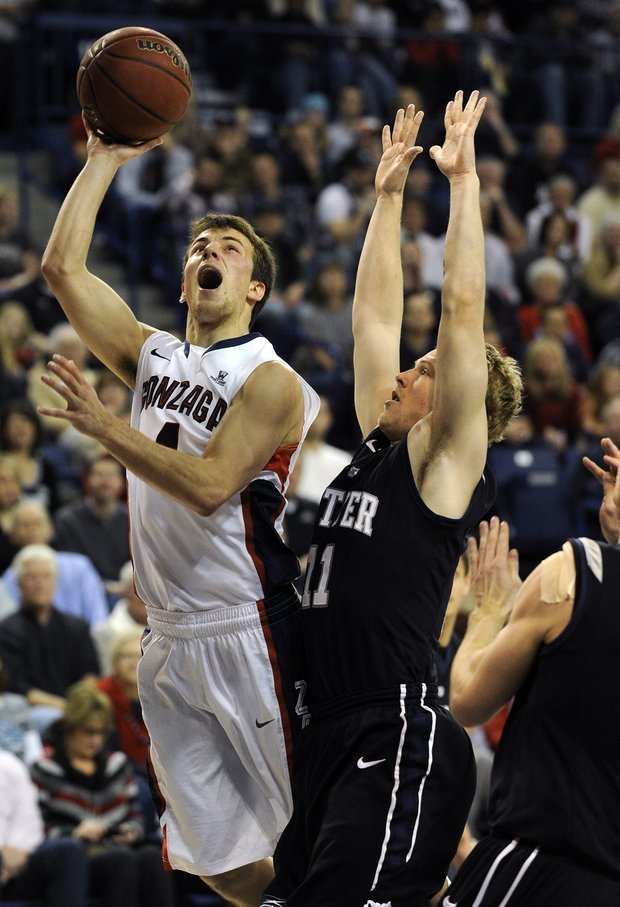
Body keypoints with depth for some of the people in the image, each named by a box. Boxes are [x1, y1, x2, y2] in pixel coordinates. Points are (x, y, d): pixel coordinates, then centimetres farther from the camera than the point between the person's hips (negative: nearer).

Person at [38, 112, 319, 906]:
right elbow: (62, 268, 6)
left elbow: (209, 486, -20)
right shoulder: (153, 356, 11)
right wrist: (105, 159, 5)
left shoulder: (271, 383, -8)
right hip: (171, 637, 7)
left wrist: (106, 429, -23)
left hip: (248, 634, -7)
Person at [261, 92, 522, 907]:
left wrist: (463, 179, -4)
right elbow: (375, 311, 22)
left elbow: (463, 308, -8)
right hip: (331, 739, 8)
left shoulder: (446, 464, -2)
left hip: (403, 747, -8)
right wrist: (389, 193, 24)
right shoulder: (378, 448, 17)